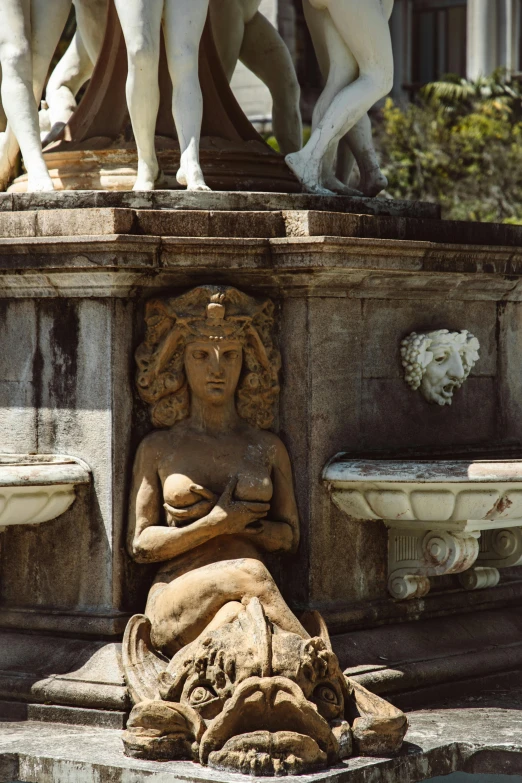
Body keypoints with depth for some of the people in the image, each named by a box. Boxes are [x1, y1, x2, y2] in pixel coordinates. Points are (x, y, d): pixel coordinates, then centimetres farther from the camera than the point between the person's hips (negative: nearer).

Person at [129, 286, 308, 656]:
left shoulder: (268, 448, 18)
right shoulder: (158, 448, 12)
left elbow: (289, 535, 17)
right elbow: (140, 544, 7)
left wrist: (232, 521, -1)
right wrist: (215, 524, -6)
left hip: (247, 602, 1)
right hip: (177, 604, -1)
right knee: (250, 572, -35)